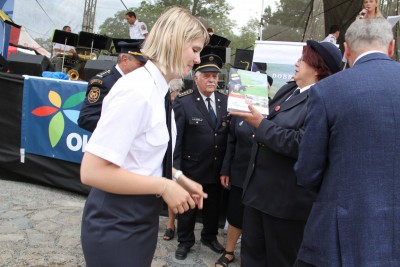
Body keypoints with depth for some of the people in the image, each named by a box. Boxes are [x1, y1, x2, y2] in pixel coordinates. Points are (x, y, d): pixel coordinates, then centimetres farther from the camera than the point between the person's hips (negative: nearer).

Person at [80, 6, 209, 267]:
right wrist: (164, 186, -21)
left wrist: (179, 178, 2)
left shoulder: (160, 90, 3)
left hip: (143, 217, 8)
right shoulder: (137, 89, -24)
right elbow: (92, 171, -27)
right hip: (116, 224, -8)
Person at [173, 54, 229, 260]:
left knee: (213, 206, 21)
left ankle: (209, 237, 45)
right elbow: (175, 137, -13)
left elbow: (230, 134, -1)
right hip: (191, 167, -3)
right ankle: (185, 241, 37)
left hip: (217, 168, 4)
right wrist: (175, 167, -15)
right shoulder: (183, 102, -12)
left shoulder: (226, 102, -1)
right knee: (187, 206, 15)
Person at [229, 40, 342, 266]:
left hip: (287, 196, -8)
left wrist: (261, 124, -22)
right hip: (258, 188, 8)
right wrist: (254, 114, 0)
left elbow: (302, 144, -28)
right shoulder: (287, 90, 9)